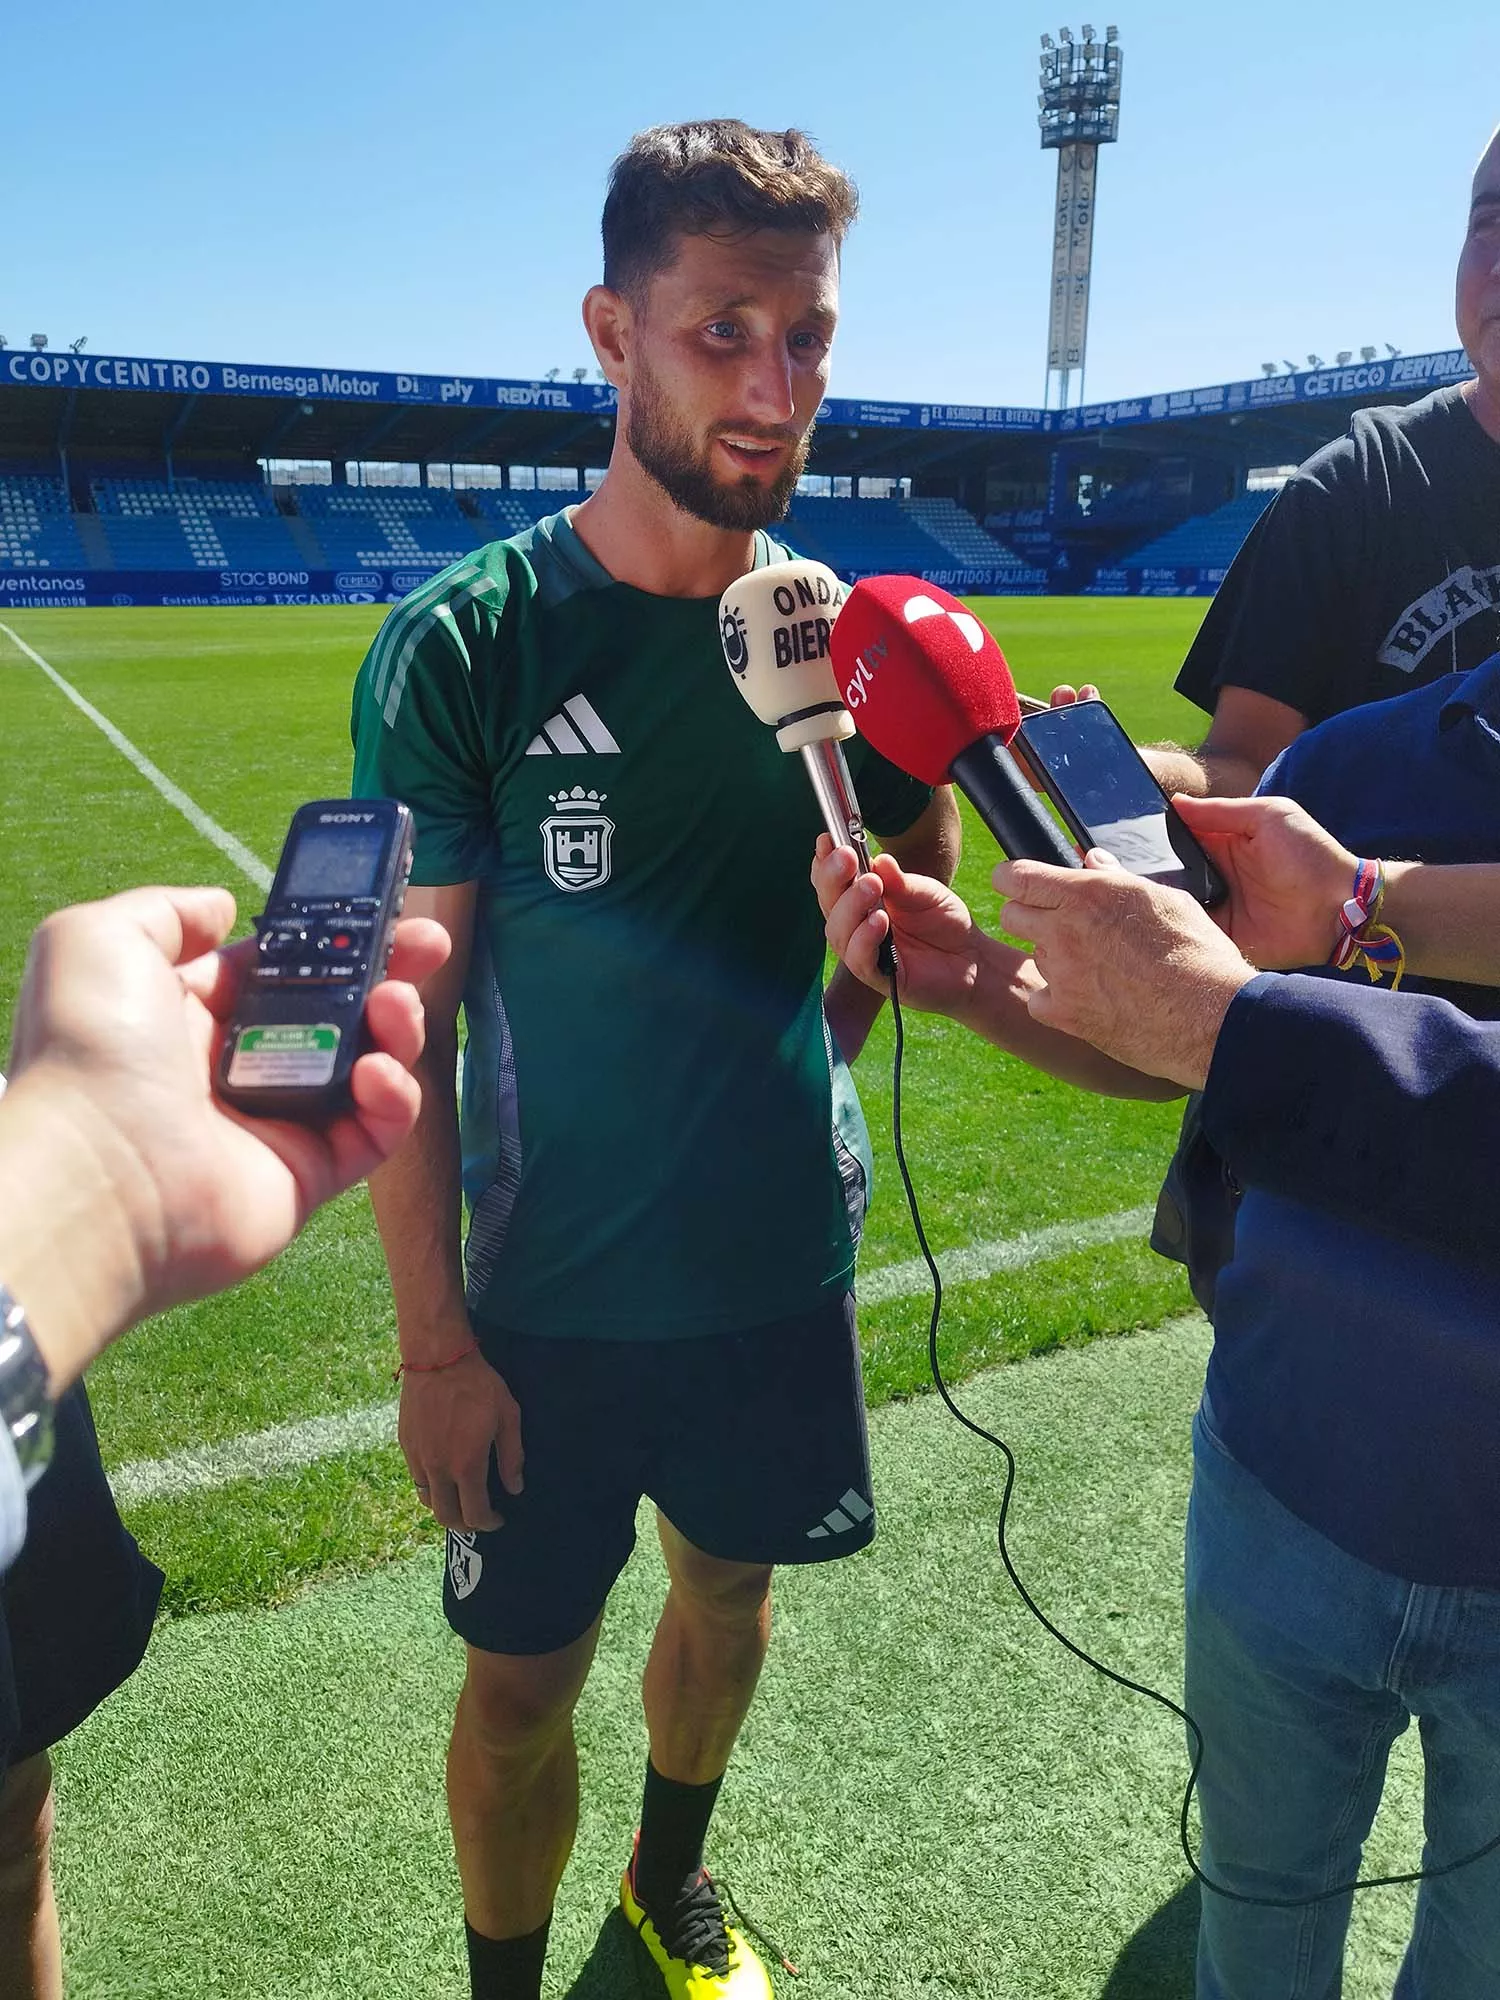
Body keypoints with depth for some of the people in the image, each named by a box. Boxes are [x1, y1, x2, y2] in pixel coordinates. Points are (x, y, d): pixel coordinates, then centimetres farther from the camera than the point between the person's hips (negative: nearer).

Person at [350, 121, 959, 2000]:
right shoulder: (464, 648, -15)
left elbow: (922, 864, 12)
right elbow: (407, 1020, -12)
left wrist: (823, 1034, -5)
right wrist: (433, 1341, -12)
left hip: (785, 1267, 4)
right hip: (552, 1297, -3)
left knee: (728, 1591, 24)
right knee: (520, 1683, 12)